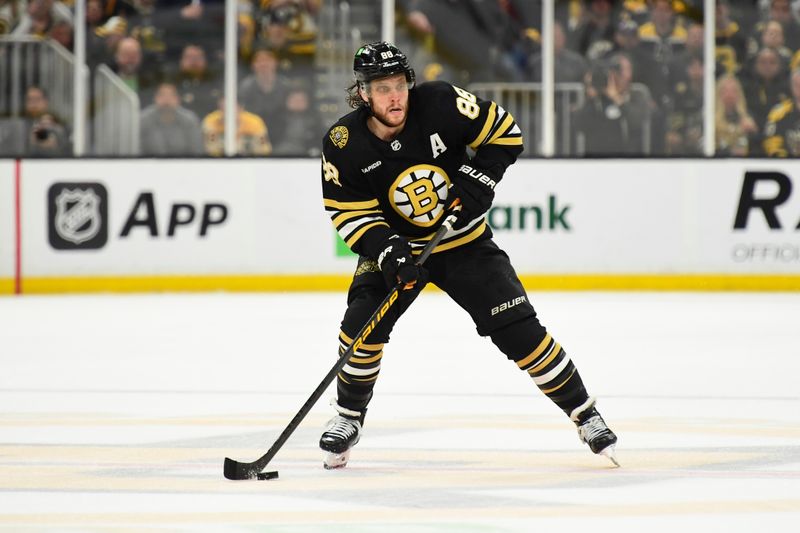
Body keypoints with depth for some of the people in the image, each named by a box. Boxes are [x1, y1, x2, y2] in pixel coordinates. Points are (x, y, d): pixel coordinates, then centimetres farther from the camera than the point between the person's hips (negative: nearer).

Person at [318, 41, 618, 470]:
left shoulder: (440, 104, -22)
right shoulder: (344, 145, -19)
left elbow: (503, 131, -10)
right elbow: (348, 211, -12)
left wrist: (478, 179, -22)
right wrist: (386, 250, -26)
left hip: (464, 240, -1)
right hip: (395, 245, 1)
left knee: (517, 328, -8)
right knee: (364, 319, -19)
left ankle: (585, 414, 4)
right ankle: (348, 417, 4)